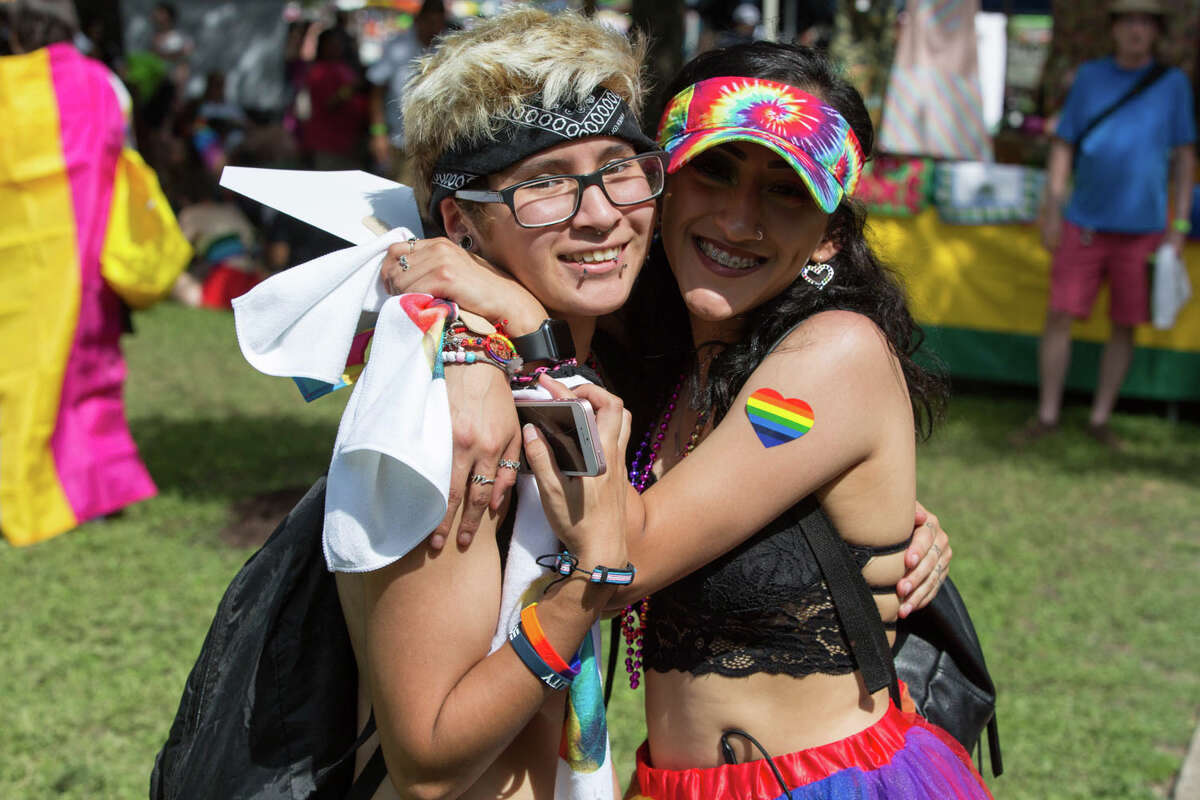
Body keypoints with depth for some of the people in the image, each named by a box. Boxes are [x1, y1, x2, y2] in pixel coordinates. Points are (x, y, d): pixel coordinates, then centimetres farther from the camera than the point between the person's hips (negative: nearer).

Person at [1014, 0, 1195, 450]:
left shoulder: (1173, 84, 3)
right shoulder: (1090, 77, 5)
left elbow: (1185, 157, 5)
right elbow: (1063, 145, 7)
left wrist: (1180, 226, -1)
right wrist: (1052, 207, -2)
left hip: (1142, 228, 0)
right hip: (1084, 223, 0)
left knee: (1125, 326, 4)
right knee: (1060, 316, -3)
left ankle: (1100, 419, 16)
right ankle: (1047, 416, 8)